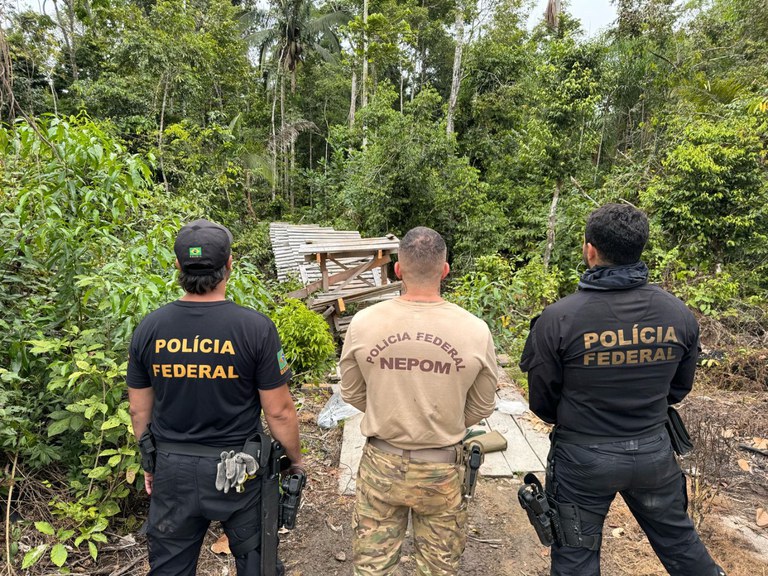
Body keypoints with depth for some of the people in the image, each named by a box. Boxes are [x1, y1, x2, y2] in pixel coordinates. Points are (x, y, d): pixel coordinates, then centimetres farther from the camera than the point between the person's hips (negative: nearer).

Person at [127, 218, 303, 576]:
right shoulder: (255, 327, -20)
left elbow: (140, 410, 2)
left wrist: (149, 464, 18)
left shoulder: (149, 328, -8)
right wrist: (295, 459, 3)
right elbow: (278, 412, -14)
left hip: (172, 470, 4)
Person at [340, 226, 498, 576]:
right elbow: (482, 407, -2)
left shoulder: (364, 323, -15)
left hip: (381, 464, 1)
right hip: (442, 469, 0)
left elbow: (351, 393, 0)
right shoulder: (475, 331, -16)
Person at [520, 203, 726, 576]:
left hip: (583, 457, -3)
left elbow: (541, 398, -10)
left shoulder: (558, 318, -23)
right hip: (654, 451, 3)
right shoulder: (679, 314, -9)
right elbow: (679, 388, 6)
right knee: (677, 537, 28)